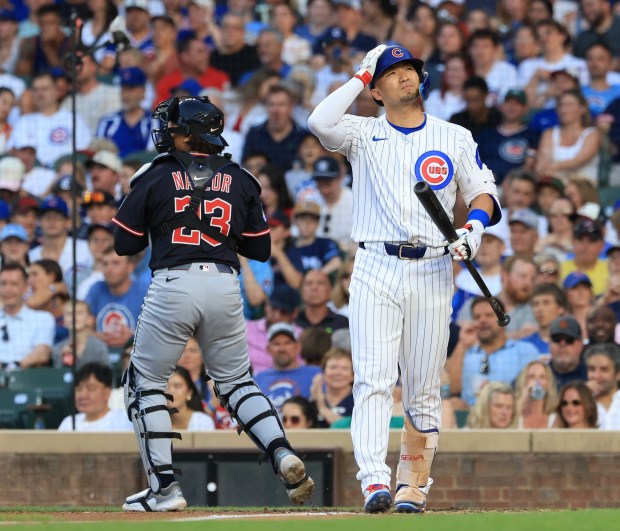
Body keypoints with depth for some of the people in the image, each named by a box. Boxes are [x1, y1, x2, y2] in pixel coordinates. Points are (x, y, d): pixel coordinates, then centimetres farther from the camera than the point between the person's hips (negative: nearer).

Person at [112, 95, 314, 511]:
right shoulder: (240, 180, 11)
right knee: (237, 382, 17)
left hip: (172, 285, -4)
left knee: (145, 383, 10)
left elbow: (124, 244, 5)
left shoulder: (156, 177, 2)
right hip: (224, 285, 4)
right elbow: (260, 250, 13)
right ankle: (282, 453, -7)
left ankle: (165, 488, 1)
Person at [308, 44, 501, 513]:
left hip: (432, 272, 1)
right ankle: (374, 480, -23)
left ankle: (414, 484, 13)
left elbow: (484, 192, 12)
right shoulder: (364, 134, 8)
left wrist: (474, 226, -10)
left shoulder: (455, 139, 12)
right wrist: (361, 75, 0)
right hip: (375, 269, -1)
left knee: (423, 389, 4)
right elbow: (320, 122, -12)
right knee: (374, 380, -14)